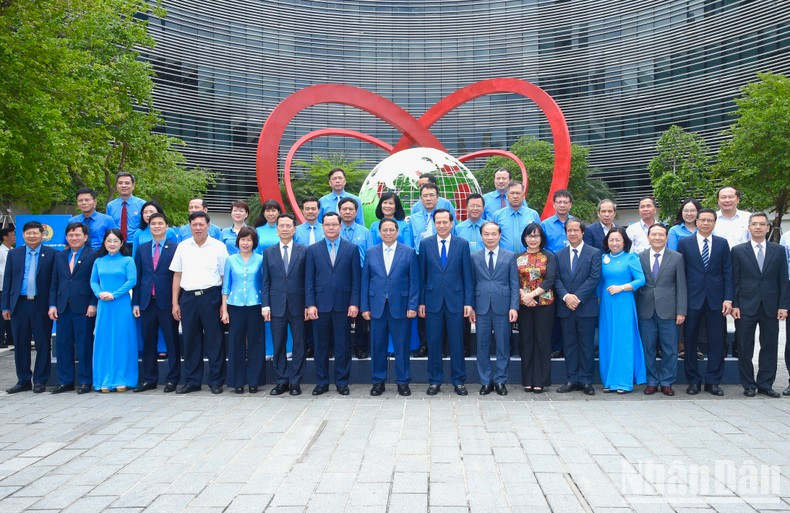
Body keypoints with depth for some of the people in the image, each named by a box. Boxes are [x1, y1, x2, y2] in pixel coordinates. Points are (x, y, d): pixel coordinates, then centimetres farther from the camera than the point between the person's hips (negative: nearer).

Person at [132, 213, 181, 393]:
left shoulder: (175, 248, -1)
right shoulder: (142, 249, 12)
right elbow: (137, 277, 11)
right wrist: (136, 302, 5)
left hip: (167, 302, -4)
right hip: (147, 302, 4)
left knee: (172, 342, 2)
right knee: (148, 342, 9)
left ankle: (172, 379, 10)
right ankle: (149, 379, 19)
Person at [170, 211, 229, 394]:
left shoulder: (218, 246, 1)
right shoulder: (183, 247, 9)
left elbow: (225, 276, 0)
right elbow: (177, 275, 11)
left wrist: (224, 303, -7)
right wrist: (175, 303, 6)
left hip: (210, 296, -3)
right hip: (188, 297, 3)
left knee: (214, 340, 1)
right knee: (190, 341, 7)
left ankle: (216, 381, 11)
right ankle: (192, 381, 17)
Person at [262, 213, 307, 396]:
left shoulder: (303, 251, 2)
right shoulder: (269, 252, 8)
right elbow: (265, 281, 7)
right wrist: (265, 305, -1)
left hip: (297, 306, -1)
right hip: (277, 306, 2)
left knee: (299, 345, 4)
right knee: (278, 346, 6)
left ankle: (295, 381, 13)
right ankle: (282, 381, 16)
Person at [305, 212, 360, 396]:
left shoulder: (352, 249, 5)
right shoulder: (313, 250, 7)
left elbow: (356, 278, 2)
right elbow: (309, 280, 4)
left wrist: (354, 303, -5)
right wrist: (310, 304, -4)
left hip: (343, 305, -1)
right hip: (320, 305, 1)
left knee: (343, 346, 4)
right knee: (320, 346, 7)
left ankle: (342, 382, 15)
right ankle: (322, 382, 17)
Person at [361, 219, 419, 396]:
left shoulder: (409, 252, 2)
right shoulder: (371, 253, 7)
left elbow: (414, 281, 0)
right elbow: (365, 281, 7)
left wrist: (412, 306, -7)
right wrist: (364, 307, 1)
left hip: (400, 306, -1)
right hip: (377, 306, 2)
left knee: (401, 346, 4)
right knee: (377, 346, 6)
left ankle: (403, 381, 16)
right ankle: (378, 381, 19)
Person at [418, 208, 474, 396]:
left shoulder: (462, 244, 3)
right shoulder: (425, 244, 4)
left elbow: (467, 275, 2)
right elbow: (422, 275, 5)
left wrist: (469, 302, -3)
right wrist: (421, 302, 1)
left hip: (455, 300, 0)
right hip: (433, 300, 1)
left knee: (457, 343, 5)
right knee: (433, 343, 5)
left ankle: (458, 381, 16)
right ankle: (435, 381, 17)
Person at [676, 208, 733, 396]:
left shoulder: (722, 243, 7)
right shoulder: (684, 243, 4)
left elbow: (727, 273, 4)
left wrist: (728, 298, -4)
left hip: (716, 299, 1)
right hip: (692, 298, -1)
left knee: (716, 342, 4)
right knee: (690, 341, 4)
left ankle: (713, 381, 13)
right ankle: (693, 381, 15)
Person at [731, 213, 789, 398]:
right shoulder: (738, 251, 3)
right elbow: (734, 280, 1)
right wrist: (734, 304, -6)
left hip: (771, 307, 2)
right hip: (746, 306, -1)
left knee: (769, 347, 5)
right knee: (745, 349, 2)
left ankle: (765, 384, 15)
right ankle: (748, 385, 12)